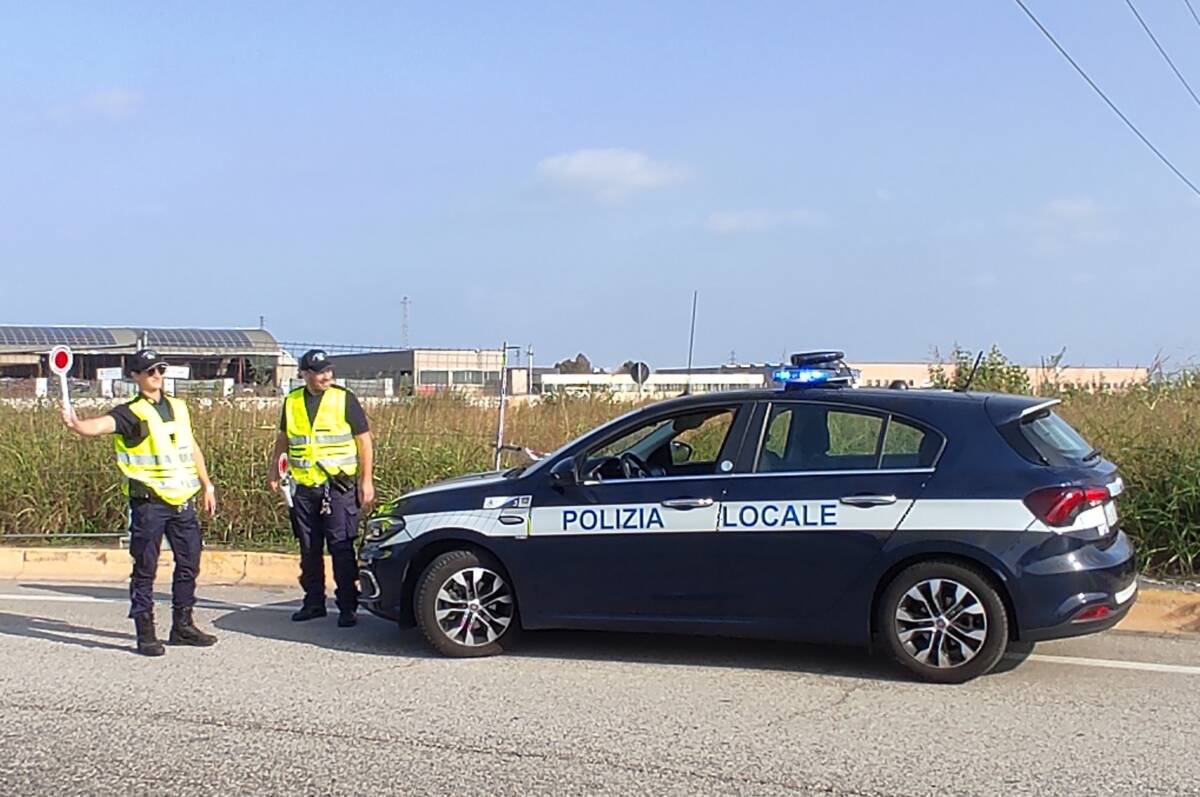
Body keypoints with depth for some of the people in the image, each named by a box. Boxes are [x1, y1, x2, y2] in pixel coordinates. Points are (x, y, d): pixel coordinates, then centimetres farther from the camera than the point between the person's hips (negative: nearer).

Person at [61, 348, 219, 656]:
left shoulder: (178, 407, 12)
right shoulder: (132, 413, -6)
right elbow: (102, 424, -26)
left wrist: (207, 485, 22)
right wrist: (77, 424, -47)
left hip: (183, 500, 6)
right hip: (149, 502, -6)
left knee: (189, 562, 12)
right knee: (145, 567, -1)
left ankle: (182, 625, 25)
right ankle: (145, 632, 6)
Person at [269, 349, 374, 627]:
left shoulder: (344, 399, -5)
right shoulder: (292, 401, 7)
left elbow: (364, 442, -3)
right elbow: (283, 437, 23)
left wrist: (366, 481, -8)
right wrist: (273, 467, 18)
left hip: (339, 485, -4)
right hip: (305, 487, 4)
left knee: (341, 548, -6)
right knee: (309, 549, 11)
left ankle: (347, 607, 1)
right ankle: (314, 602, 22)